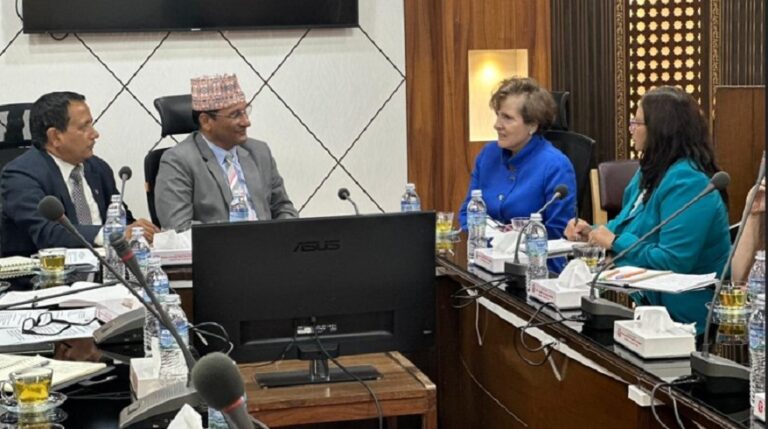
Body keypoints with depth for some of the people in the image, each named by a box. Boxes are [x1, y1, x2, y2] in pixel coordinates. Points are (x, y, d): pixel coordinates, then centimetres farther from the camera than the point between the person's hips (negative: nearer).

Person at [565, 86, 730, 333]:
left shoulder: (686, 182, -20)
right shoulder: (650, 173, 13)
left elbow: (673, 261, -28)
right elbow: (627, 227, 24)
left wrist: (615, 243, -16)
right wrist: (592, 233, 4)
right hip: (645, 301, 9)